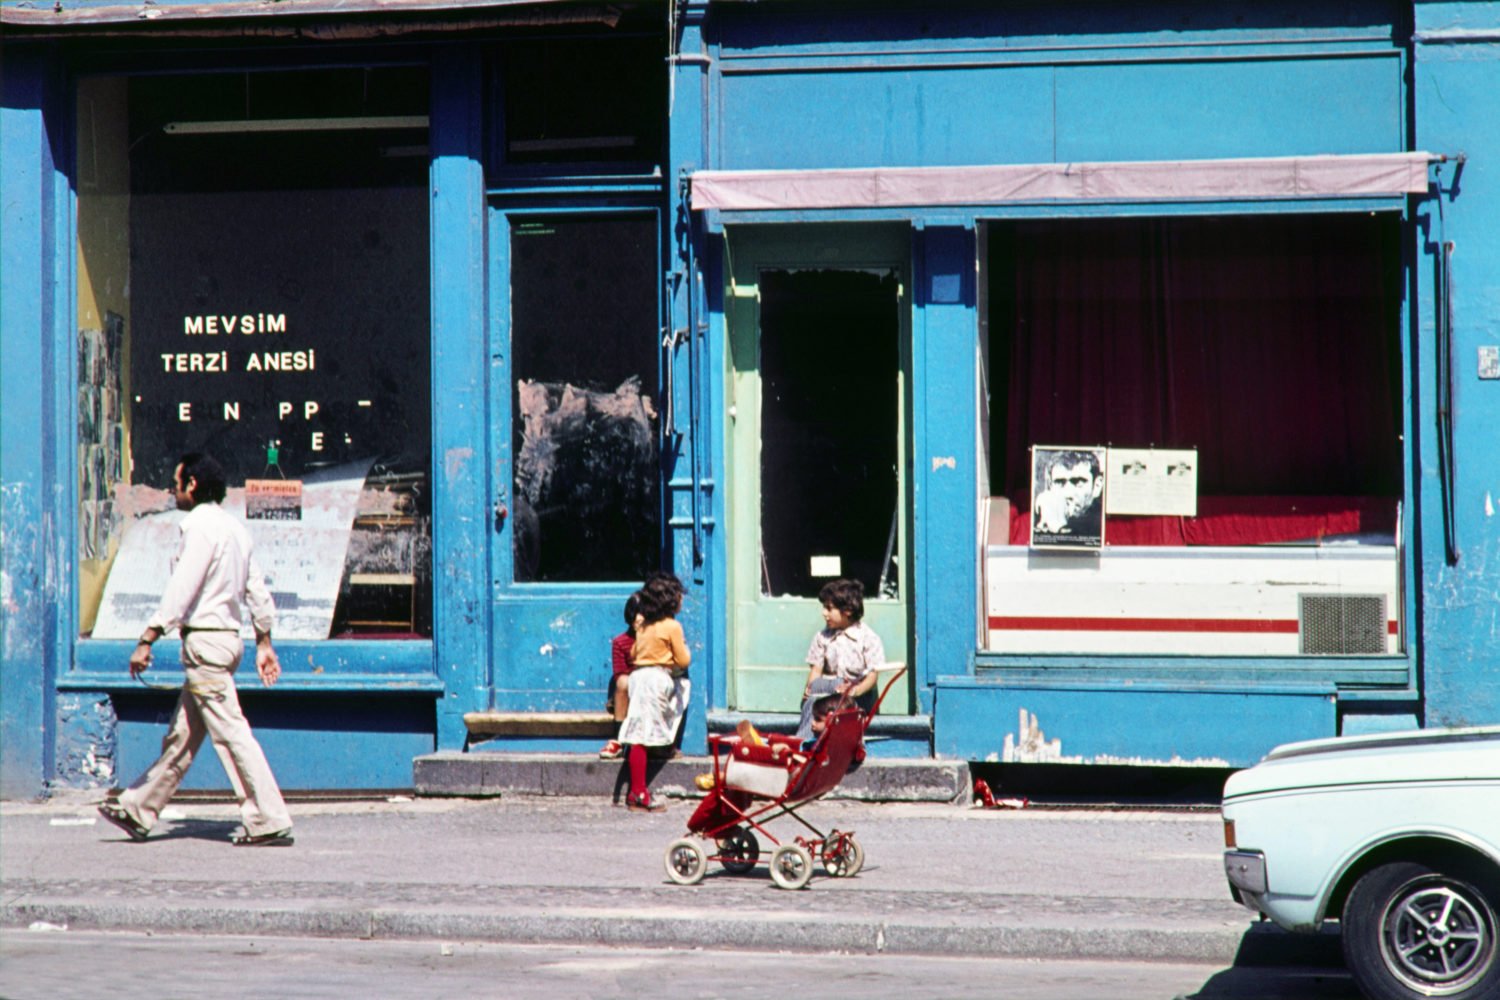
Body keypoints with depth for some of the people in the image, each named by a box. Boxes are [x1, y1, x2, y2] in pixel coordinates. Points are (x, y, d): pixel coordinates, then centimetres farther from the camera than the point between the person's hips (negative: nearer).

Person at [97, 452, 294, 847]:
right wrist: (264, 642, 20)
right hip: (226, 636, 10)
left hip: (204, 640, -10)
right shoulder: (234, 528, 15)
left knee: (231, 733, -9)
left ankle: (270, 823, -10)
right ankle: (138, 811, 23)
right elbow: (257, 589, 16)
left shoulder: (201, 526, -13)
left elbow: (181, 591, -19)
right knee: (182, 735, 14)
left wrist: (147, 640, -19)